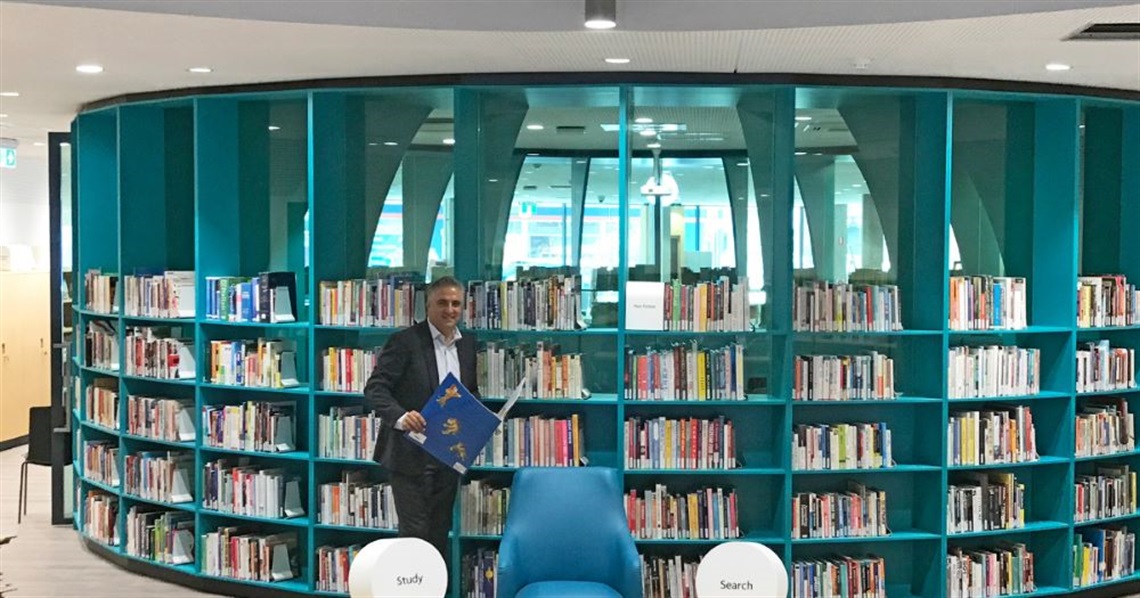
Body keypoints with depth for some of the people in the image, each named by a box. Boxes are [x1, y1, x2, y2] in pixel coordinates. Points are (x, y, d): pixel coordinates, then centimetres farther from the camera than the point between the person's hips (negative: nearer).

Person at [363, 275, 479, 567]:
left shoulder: (467, 343, 8)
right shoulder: (405, 341, -11)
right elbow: (374, 389, -16)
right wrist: (400, 416, -34)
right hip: (410, 454, -6)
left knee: (439, 533, 14)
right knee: (414, 534, -2)